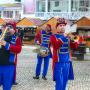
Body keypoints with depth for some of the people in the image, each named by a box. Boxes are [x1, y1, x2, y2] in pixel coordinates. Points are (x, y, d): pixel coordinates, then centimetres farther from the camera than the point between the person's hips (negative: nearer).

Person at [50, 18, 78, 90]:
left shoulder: (68, 36, 12)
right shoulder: (53, 37, -2)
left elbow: (75, 47, 4)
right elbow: (56, 46, -20)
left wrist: (73, 40, -15)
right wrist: (64, 38, -29)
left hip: (67, 61, 5)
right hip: (58, 62, -5)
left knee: (65, 81, 13)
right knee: (59, 82, -5)